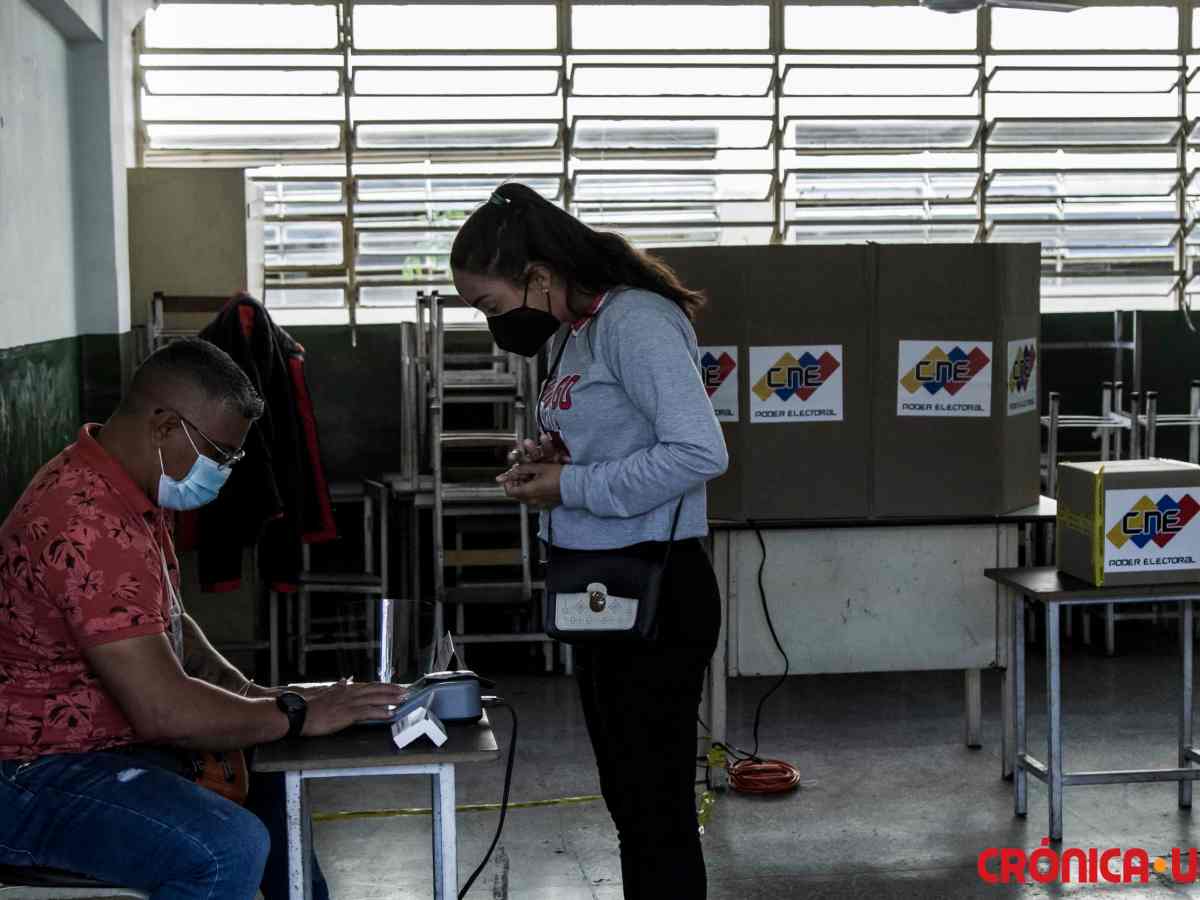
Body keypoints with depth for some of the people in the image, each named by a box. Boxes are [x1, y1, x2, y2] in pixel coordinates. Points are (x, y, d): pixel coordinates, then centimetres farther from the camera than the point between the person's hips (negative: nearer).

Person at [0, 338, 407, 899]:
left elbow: (168, 623, 21)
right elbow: (164, 709, -30)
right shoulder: (89, 525, -27)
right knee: (232, 847, -29)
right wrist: (298, 715, -17)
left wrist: (248, 693, 4)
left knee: (270, 776, 21)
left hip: (111, 740, 11)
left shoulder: (127, 493, 8)